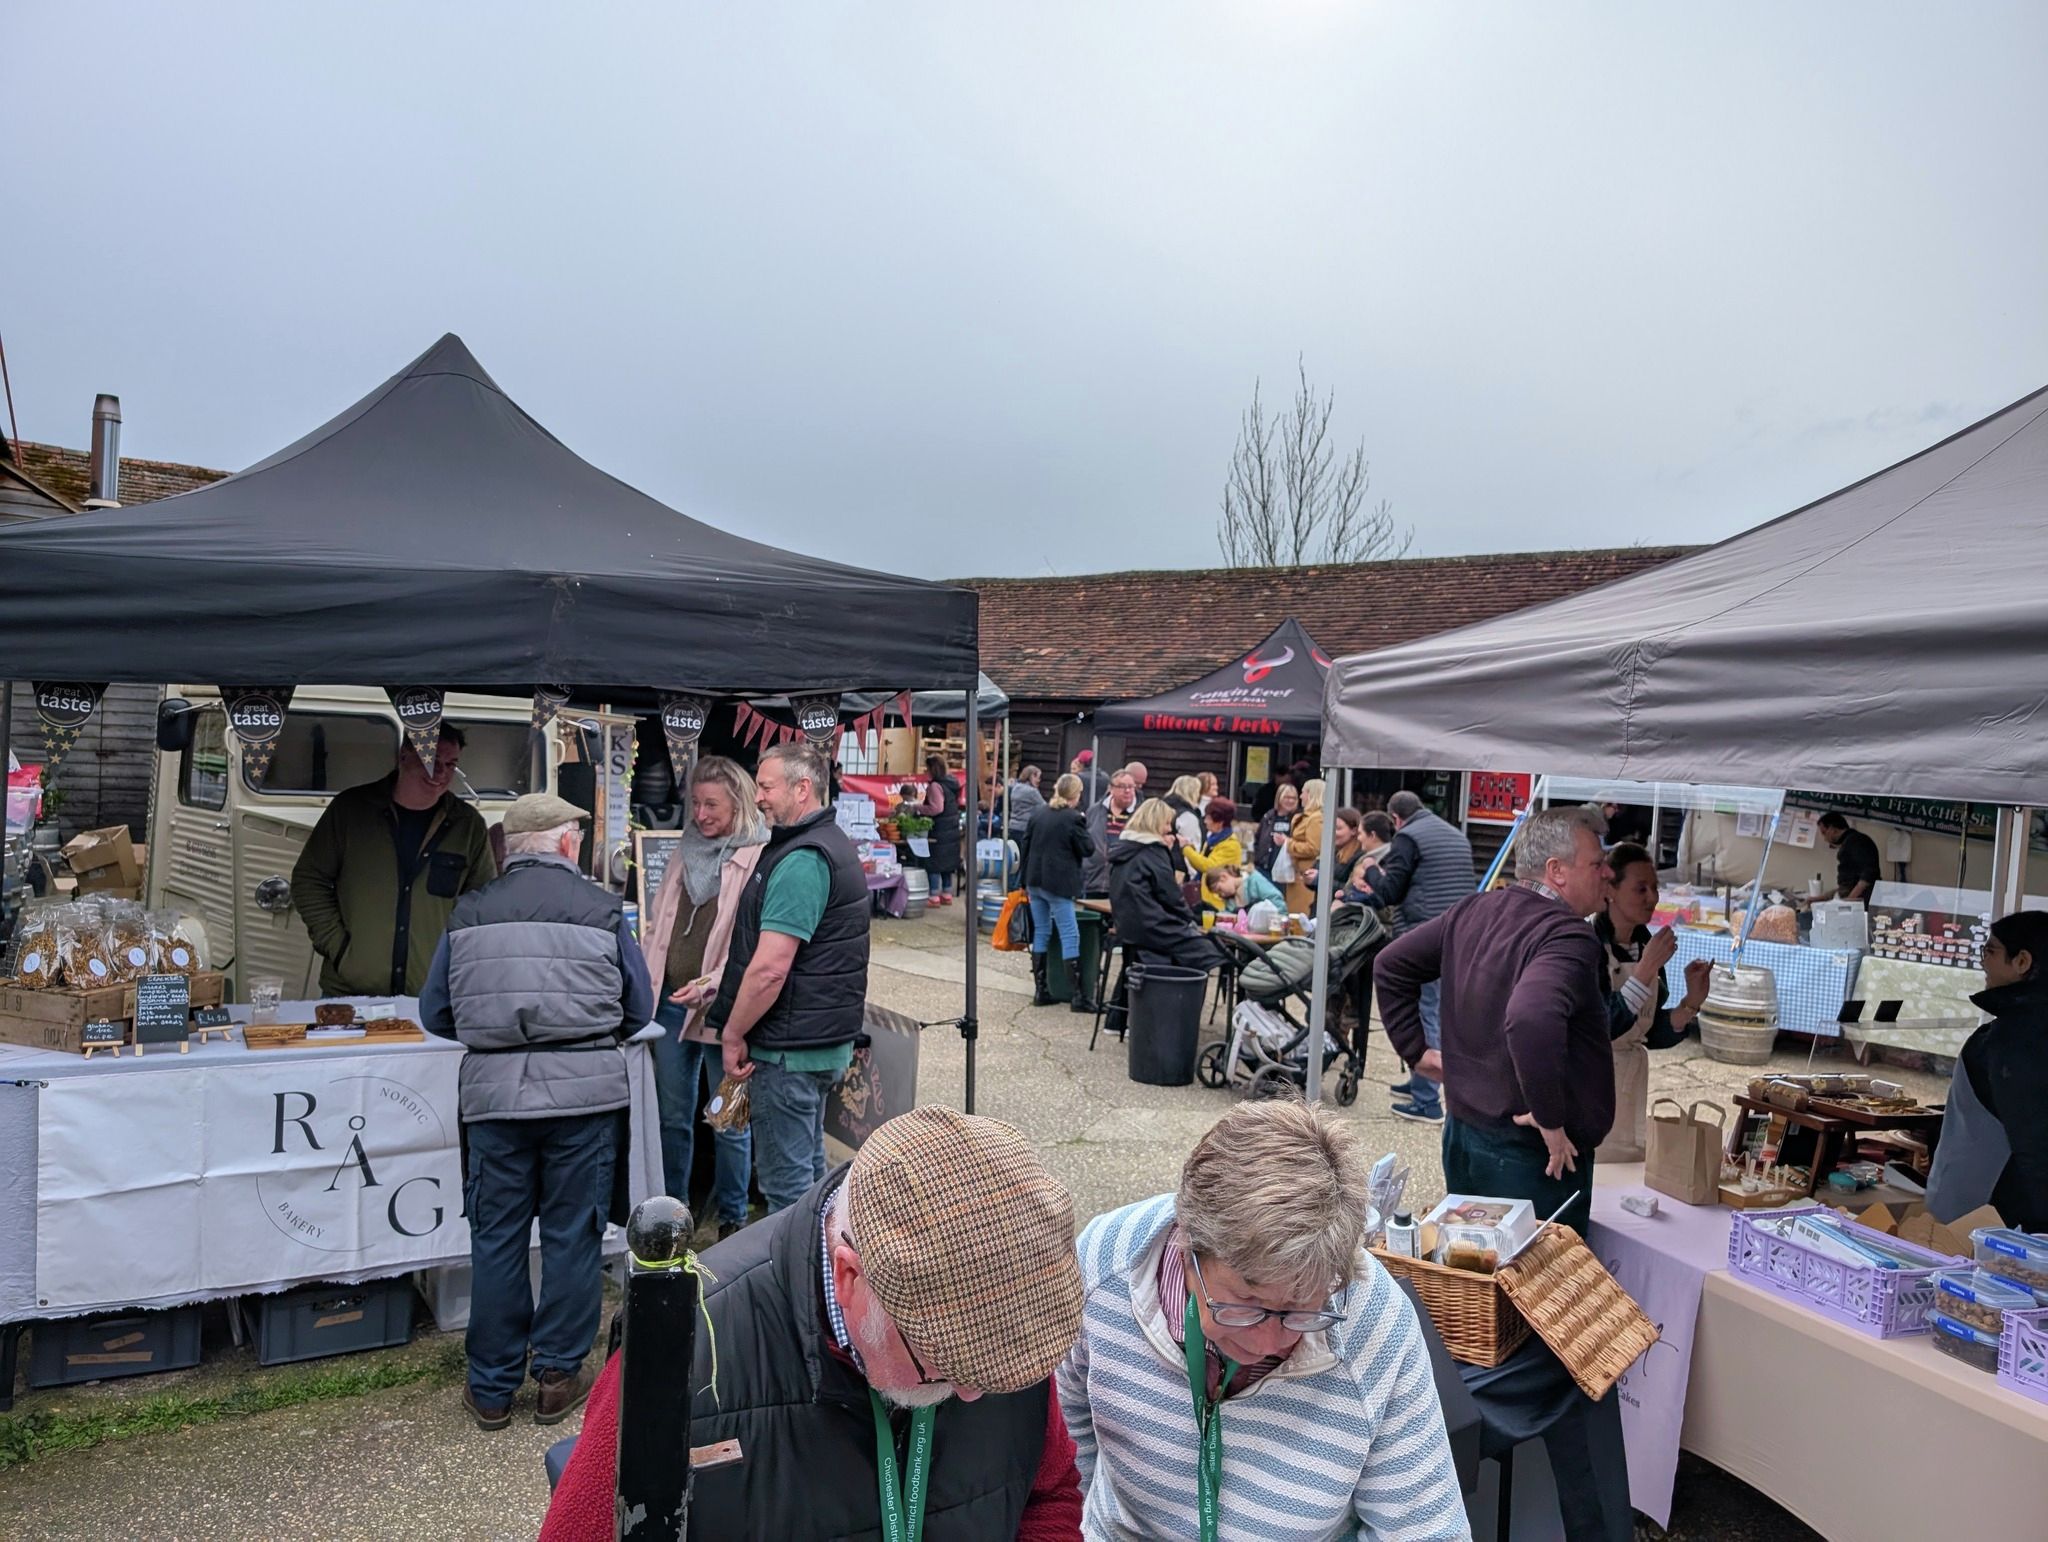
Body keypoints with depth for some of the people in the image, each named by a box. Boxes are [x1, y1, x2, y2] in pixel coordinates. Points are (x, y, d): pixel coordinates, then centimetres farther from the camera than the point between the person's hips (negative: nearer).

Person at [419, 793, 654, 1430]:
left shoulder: (469, 912, 2)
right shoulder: (602, 909, -2)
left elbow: (434, 1013, 6)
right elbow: (639, 1008, 4)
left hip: (494, 1091, 2)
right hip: (583, 1090, -1)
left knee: (496, 1238, 12)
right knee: (572, 1234, 11)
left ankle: (492, 1388, 23)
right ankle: (559, 1376, 21)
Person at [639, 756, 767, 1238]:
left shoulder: (759, 859, -10)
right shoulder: (685, 851, 11)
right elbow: (656, 921, 19)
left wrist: (712, 984, -23)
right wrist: (646, 977, 9)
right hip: (669, 1002, 6)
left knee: (729, 1122, 7)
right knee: (673, 1115, 17)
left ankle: (732, 1217, 23)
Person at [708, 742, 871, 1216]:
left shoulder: (800, 861, -21)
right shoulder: (833, 844, 13)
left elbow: (770, 968, -26)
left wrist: (734, 1034, -13)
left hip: (789, 1048, -11)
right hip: (825, 1040, 11)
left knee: (786, 1184, 0)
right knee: (809, 1167, 21)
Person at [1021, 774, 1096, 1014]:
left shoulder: (1042, 813, 9)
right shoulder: (1073, 818, -11)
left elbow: (1026, 842, 13)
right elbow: (1087, 850, -7)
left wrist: (1025, 878, 19)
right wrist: (1082, 828, 8)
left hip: (1035, 880, 7)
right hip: (1057, 884, -7)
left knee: (1041, 932, 13)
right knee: (1070, 936, -4)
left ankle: (1040, 990, 15)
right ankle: (1078, 996, -6)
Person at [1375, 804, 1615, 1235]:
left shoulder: (1471, 911, 5)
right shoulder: (1568, 937, -21)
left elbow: (1390, 965, 13)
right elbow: (1531, 1018, -40)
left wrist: (1417, 1051, 13)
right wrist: (1550, 1119, -29)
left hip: (1462, 1136, 8)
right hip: (1535, 1160, -8)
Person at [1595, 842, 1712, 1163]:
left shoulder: (1648, 946, 4)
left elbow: (1654, 1036, 9)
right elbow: (1602, 1027, -24)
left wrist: (1692, 1002, -6)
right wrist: (1647, 969, -25)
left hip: (1631, 1086, 7)